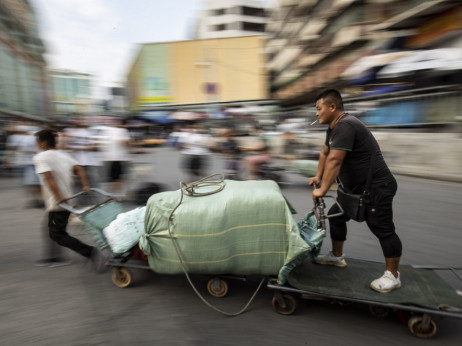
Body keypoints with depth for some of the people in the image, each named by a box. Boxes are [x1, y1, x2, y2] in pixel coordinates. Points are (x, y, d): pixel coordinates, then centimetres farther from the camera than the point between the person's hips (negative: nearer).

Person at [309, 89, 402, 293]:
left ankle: (393, 276, 12)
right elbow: (325, 153, 20)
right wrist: (318, 176, 18)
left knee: (383, 229, -3)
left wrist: (323, 190, -27)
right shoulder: (334, 127, 11)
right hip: (356, 188, 11)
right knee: (336, 215, 14)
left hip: (376, 188, -11)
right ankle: (337, 256, 30)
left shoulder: (345, 126, -24)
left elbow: (334, 161, -29)